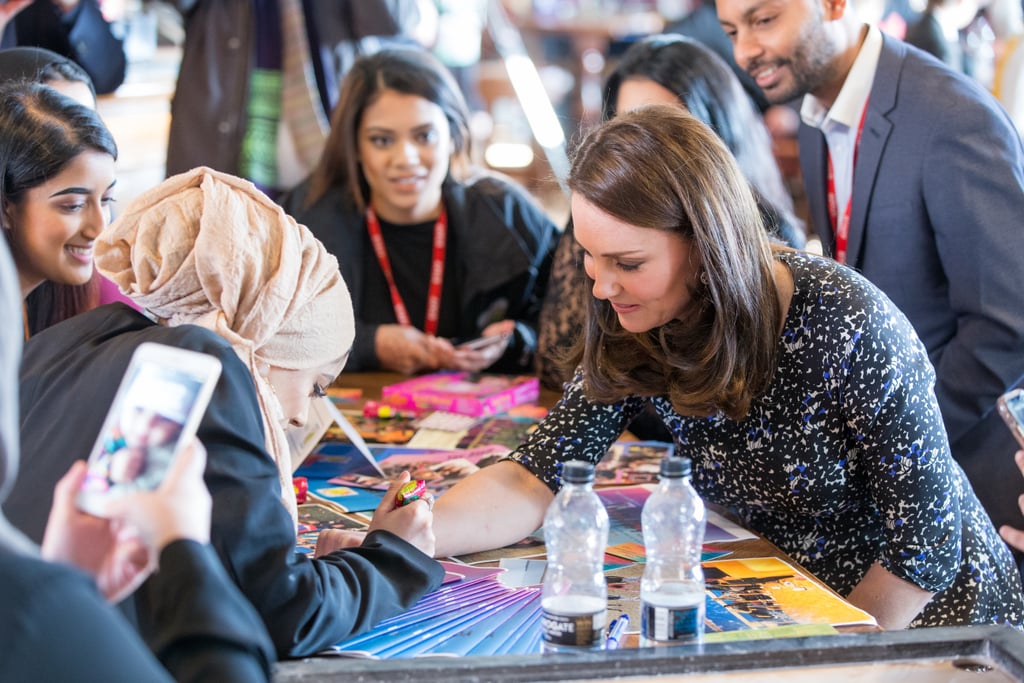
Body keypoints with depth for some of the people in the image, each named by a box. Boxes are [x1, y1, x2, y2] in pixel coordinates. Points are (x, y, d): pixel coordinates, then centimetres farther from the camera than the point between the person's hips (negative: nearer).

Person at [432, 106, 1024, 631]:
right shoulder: (633, 336, -11)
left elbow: (928, 542, -20)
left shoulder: (849, 329, -27)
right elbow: (539, 476, -17)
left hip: (929, 608, -4)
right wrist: (407, 535, -33)